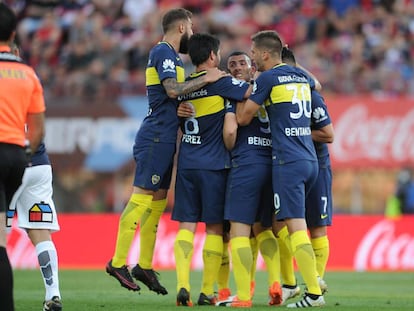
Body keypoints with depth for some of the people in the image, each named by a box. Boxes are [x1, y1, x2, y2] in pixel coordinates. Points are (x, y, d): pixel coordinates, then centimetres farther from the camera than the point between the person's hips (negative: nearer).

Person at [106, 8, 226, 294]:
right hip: (156, 137, -10)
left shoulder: (172, 56, 19)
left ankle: (145, 266, 14)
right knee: (143, 196, -10)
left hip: (164, 138, 10)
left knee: (158, 200, 10)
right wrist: (206, 79, -16)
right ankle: (118, 262, -9)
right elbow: (172, 90, -23)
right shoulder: (163, 52, -11)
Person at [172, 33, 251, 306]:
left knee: (186, 225, 3)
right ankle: (207, 292, 3)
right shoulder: (220, 82, -8)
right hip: (213, 166, -4)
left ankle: (183, 286, -11)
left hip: (186, 164, 4)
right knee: (214, 228, 3)